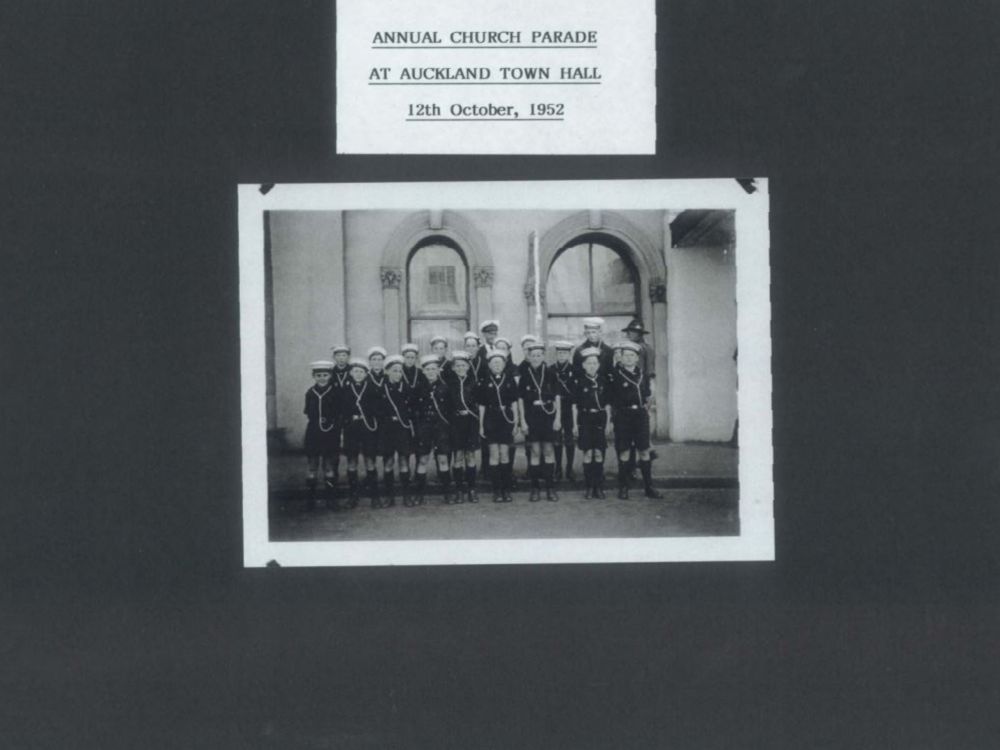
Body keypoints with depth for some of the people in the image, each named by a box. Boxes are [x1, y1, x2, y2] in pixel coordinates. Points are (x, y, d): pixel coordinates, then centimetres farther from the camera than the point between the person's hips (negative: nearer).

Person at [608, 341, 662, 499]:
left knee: (644, 451, 5)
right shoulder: (616, 375, -6)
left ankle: (649, 487, 10)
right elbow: (611, 398, 0)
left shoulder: (642, 374, 7)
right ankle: (623, 488, 7)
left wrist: (646, 407, 10)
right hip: (623, 416, -4)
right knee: (624, 452, -1)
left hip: (640, 415, 4)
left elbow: (648, 395, 19)